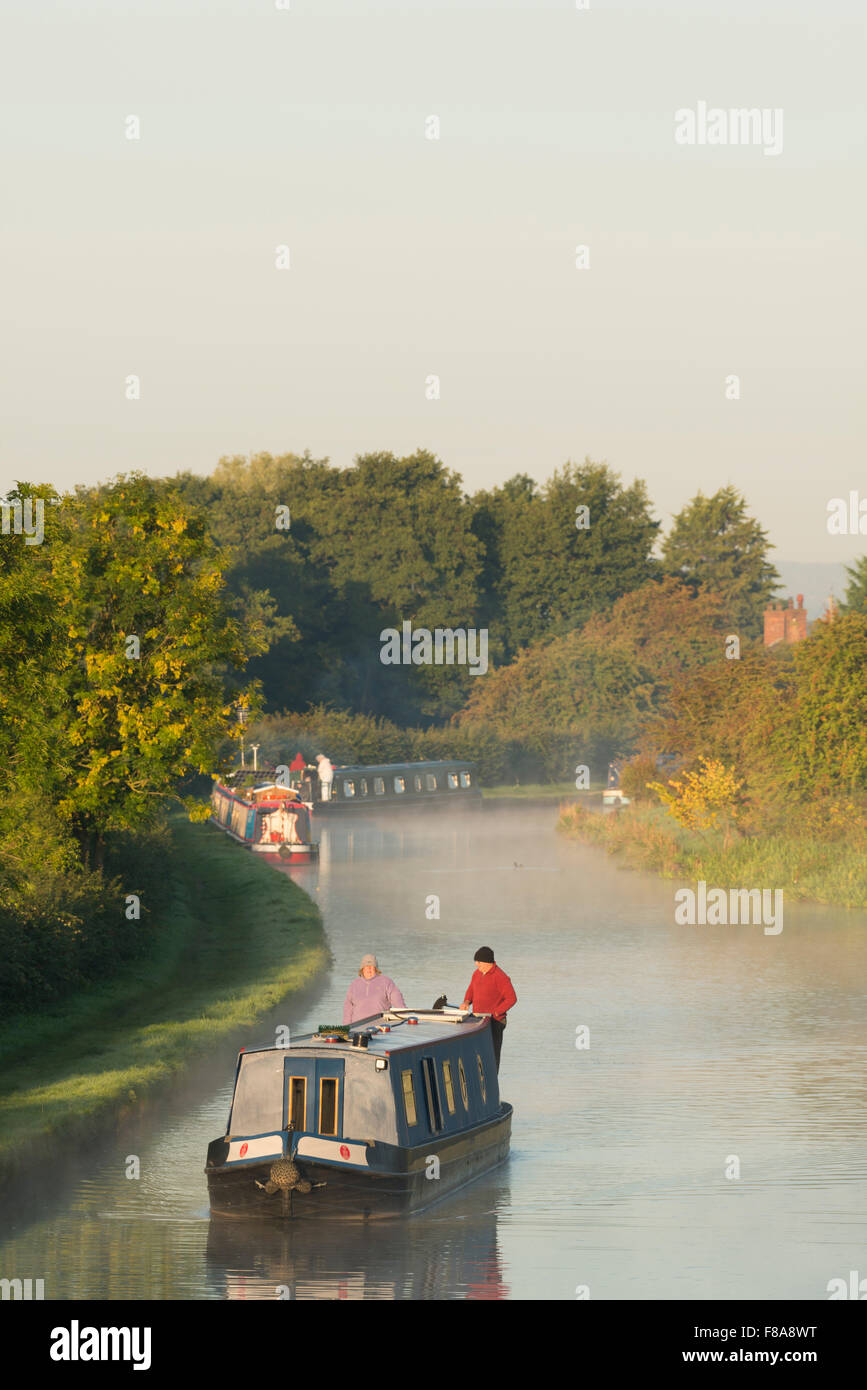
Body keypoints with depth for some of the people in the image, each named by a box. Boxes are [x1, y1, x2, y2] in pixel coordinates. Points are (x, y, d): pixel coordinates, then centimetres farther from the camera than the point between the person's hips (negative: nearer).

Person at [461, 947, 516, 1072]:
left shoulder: (500, 977, -14)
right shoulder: (477, 973, 10)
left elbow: (512, 998, -15)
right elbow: (471, 990, 25)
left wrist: (495, 1013, -19)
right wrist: (467, 1002, 2)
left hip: (494, 1021, -7)